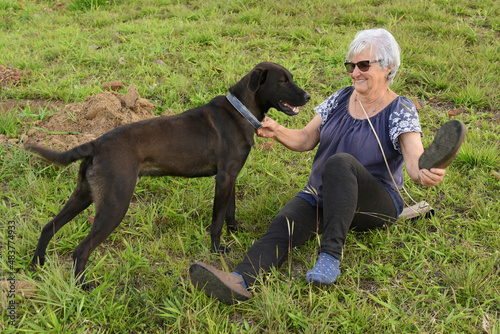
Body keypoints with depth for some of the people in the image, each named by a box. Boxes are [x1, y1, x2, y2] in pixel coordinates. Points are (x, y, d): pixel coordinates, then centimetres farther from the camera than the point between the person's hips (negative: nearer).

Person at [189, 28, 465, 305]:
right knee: (283, 225, -27)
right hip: (320, 196, 5)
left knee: (340, 163, -36)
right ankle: (241, 281, -52)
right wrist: (278, 132, -13)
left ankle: (331, 255, -38)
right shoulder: (341, 98, 7)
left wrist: (425, 174, -50)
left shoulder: (400, 111, -8)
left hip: (374, 205, -4)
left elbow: (414, 156, -25)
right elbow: (306, 139, 8)